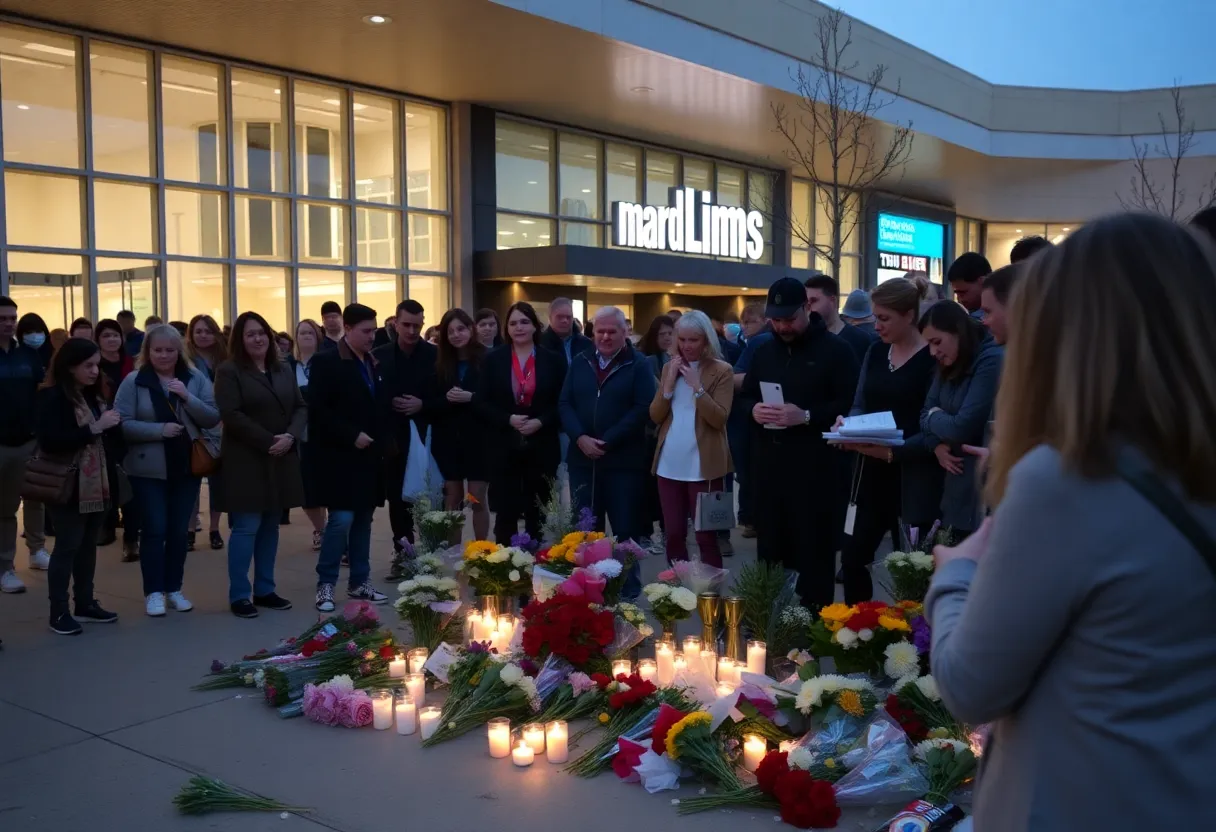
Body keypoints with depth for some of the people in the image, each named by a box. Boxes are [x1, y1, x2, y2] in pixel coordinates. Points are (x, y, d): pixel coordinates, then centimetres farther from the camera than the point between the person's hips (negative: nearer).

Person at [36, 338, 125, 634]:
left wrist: (113, 426, 4)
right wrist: (93, 429, -23)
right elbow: (48, 442, -21)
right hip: (68, 486, -7)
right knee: (67, 546, -1)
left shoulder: (94, 395, 13)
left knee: (88, 545, 13)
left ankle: (85, 603, 23)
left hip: (98, 484, 7)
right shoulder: (51, 397, -10)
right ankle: (59, 611, 7)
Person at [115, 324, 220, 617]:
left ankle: (174, 589, 19)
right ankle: (153, 592, 6)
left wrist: (187, 398, -18)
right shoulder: (133, 381, -5)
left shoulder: (196, 379, 2)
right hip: (148, 469, -3)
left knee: (179, 531, 9)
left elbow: (213, 418, -5)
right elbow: (122, 424, -12)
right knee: (154, 530, -3)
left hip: (187, 466, 3)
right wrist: (159, 429, -21)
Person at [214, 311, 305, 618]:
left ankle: (265, 590, 18)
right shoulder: (229, 371, -5)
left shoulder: (284, 370, 14)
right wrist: (267, 441, -17)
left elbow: (300, 407, 9)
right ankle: (238, 595, 2)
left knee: (270, 526, 10)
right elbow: (231, 415, -15)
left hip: (281, 460, 6)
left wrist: (290, 436, -10)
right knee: (246, 528, -6)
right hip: (247, 461, -6)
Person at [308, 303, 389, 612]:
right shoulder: (326, 362, -7)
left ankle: (359, 583, 19)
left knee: (363, 520, 10)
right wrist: (352, 436, -18)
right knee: (341, 519, -9)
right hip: (340, 457, -7)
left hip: (368, 456, 7)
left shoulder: (374, 363, 13)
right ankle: (325, 585, 3)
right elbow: (318, 410, -14)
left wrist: (381, 442, 5)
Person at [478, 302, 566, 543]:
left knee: (537, 511, 8)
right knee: (505, 511, 2)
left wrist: (540, 422, -14)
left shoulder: (553, 360, 3)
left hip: (542, 447, 0)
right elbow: (482, 403, 1)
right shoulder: (493, 360, 4)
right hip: (504, 447, 0)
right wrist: (508, 420, -14)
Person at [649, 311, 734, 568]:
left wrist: (697, 386, -19)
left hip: (703, 466, -4)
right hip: (670, 464, 5)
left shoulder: (722, 371, -4)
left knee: (706, 535, 1)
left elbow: (719, 419, -13)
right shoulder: (669, 368, 10)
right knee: (673, 535, 10)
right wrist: (669, 384, -7)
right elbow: (655, 416, 6)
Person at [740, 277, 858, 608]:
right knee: (770, 549, 12)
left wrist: (806, 416, -22)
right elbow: (745, 395, 20)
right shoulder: (765, 351, 15)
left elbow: (850, 405, -11)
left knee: (814, 551, 0)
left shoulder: (835, 350, -4)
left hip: (814, 469, -5)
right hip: (768, 466, 6)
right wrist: (754, 409, -3)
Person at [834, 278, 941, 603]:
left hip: (913, 479, -6)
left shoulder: (933, 358, -12)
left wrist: (893, 452, -25)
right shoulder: (875, 352, 9)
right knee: (852, 558, 8)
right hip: (872, 473, 6)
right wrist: (847, 424, -9)